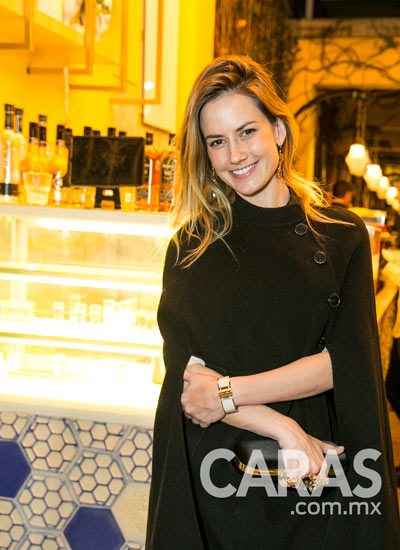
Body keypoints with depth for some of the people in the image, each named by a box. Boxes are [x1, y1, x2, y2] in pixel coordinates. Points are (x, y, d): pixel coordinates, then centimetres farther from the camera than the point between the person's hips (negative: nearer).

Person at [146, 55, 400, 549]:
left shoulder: (342, 236, -1)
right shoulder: (191, 247, -2)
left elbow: (347, 359, -9)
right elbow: (186, 372, -10)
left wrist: (228, 392, -15)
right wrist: (283, 428, -19)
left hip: (319, 476, 0)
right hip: (214, 479, 0)